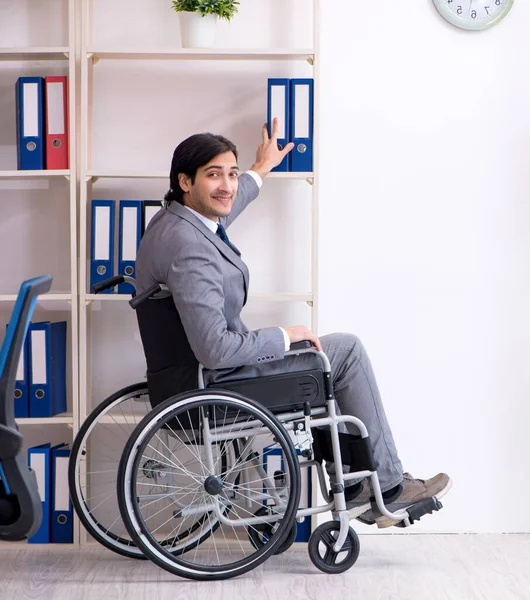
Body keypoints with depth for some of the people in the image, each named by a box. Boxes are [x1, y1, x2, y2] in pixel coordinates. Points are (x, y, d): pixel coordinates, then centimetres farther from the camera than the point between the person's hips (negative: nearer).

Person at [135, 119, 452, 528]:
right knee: (346, 349, -2)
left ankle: (350, 484, 28)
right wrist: (285, 336, -17)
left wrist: (261, 169, 44)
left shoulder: (172, 219, 3)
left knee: (324, 358, 25)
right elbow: (215, 349, -33)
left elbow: (222, 206, 30)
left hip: (193, 375, 11)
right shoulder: (189, 247, -28)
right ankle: (387, 487, 11)